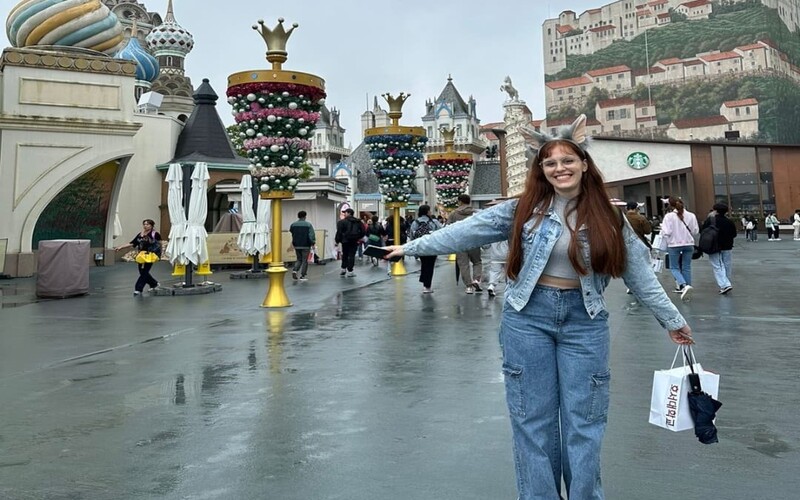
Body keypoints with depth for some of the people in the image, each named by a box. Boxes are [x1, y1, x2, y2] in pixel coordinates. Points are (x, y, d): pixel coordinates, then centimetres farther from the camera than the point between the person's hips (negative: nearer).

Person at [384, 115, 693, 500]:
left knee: (583, 421, 9)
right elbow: (468, 231, -1)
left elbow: (638, 271, 8)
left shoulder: (608, 218, 3)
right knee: (533, 419, 8)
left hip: (584, 320, 1)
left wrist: (671, 319, 11)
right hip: (528, 317, -1)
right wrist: (412, 247, -1)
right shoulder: (524, 209, -2)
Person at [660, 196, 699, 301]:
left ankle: (684, 285, -17)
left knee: (674, 267, 7)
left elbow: (666, 232, -15)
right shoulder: (691, 215, -2)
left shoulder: (669, 216, -12)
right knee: (687, 267, 11)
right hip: (689, 244, 3)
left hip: (674, 245, -3)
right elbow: (695, 231, 3)